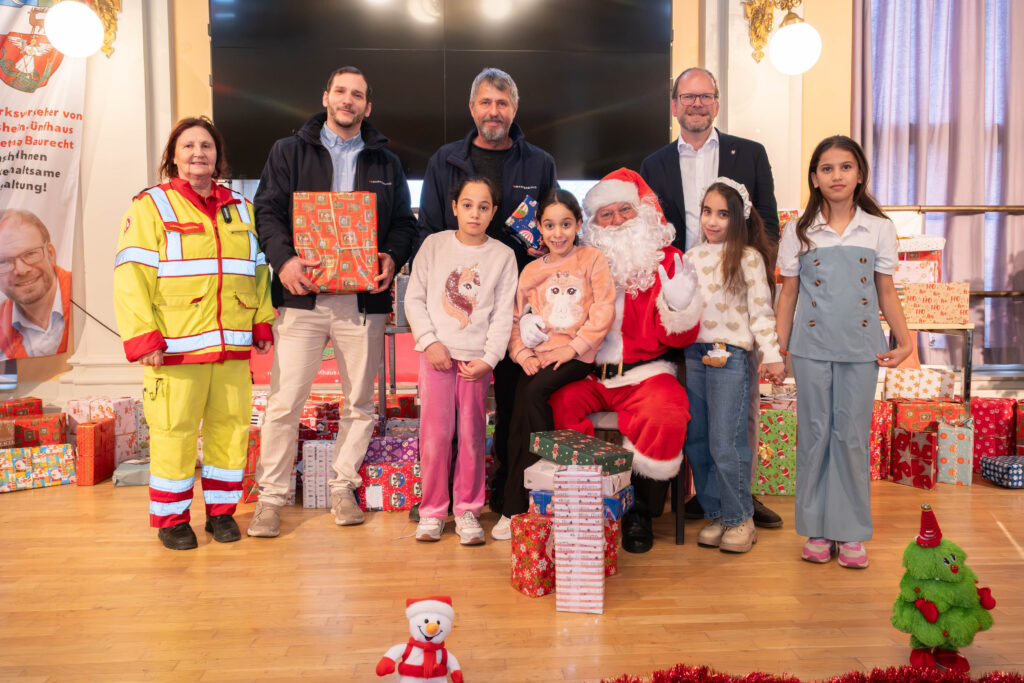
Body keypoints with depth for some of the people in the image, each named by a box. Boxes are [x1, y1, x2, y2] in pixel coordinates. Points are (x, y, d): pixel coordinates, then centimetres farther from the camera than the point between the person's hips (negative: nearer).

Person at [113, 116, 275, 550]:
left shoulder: (241, 209, 16)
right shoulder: (150, 206, 2)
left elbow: (259, 272, 16)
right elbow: (130, 278, -5)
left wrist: (263, 325, 7)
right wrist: (142, 338, -13)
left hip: (233, 345, 4)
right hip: (177, 347, -4)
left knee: (230, 426, 7)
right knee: (174, 430, 0)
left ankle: (221, 511, 23)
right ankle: (171, 519, 16)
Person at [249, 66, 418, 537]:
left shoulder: (386, 163, 16)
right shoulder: (289, 152, 12)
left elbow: (404, 221, 14)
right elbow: (268, 211, 3)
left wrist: (392, 257, -7)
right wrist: (283, 259, -15)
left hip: (364, 299, 2)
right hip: (302, 294, -2)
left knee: (360, 401, 8)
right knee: (284, 402, -3)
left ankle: (343, 486, 23)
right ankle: (271, 495, 11)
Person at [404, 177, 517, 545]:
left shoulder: (503, 256, 6)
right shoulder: (434, 245, 6)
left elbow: (503, 314, 3)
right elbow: (414, 298, 5)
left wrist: (489, 359, -7)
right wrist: (430, 342, -6)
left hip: (476, 358, 0)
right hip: (437, 354, 0)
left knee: (472, 435, 1)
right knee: (435, 433, -2)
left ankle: (467, 511, 16)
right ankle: (432, 510, 12)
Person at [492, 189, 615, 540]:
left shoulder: (592, 259, 4)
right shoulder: (531, 271, 15)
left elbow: (604, 309, -5)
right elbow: (515, 318, 13)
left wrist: (573, 346, -12)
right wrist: (522, 354, -4)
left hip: (576, 356, -4)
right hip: (538, 356, 4)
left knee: (535, 393, -28)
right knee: (518, 425, -13)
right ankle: (515, 508, -2)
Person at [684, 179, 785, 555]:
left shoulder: (748, 257, -2)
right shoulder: (692, 257, 13)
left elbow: (761, 310, -4)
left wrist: (772, 355, -9)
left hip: (730, 355, -5)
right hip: (694, 354, 6)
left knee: (725, 443, -6)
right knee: (696, 441, 8)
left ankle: (740, 519, 11)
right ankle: (715, 514, 21)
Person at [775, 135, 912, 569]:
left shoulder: (879, 229, 4)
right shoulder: (798, 232, 3)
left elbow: (886, 291, 10)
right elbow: (789, 293, 6)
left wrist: (904, 340, 1)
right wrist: (777, 349, 3)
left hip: (861, 347, 0)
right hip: (812, 346, 0)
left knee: (853, 435, 4)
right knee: (814, 434, 5)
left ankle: (851, 531, 16)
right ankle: (817, 529, 17)